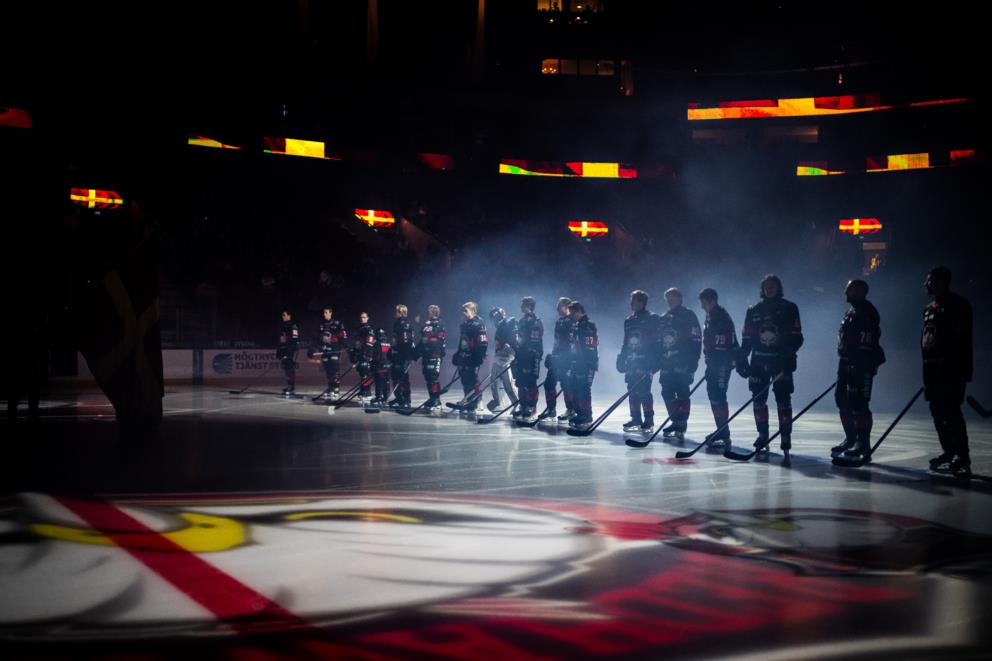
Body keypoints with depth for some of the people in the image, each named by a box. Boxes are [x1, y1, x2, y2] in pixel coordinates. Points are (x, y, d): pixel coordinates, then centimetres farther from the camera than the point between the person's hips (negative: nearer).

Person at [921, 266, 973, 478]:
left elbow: (963, 341, -15)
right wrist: (927, 371, 19)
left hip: (952, 369, -9)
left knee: (951, 412, -13)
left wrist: (964, 372, -20)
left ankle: (962, 458, -11)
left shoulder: (958, 305, -9)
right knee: (938, 412, 10)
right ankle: (948, 452, 20)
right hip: (933, 370, 9)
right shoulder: (930, 309, 18)